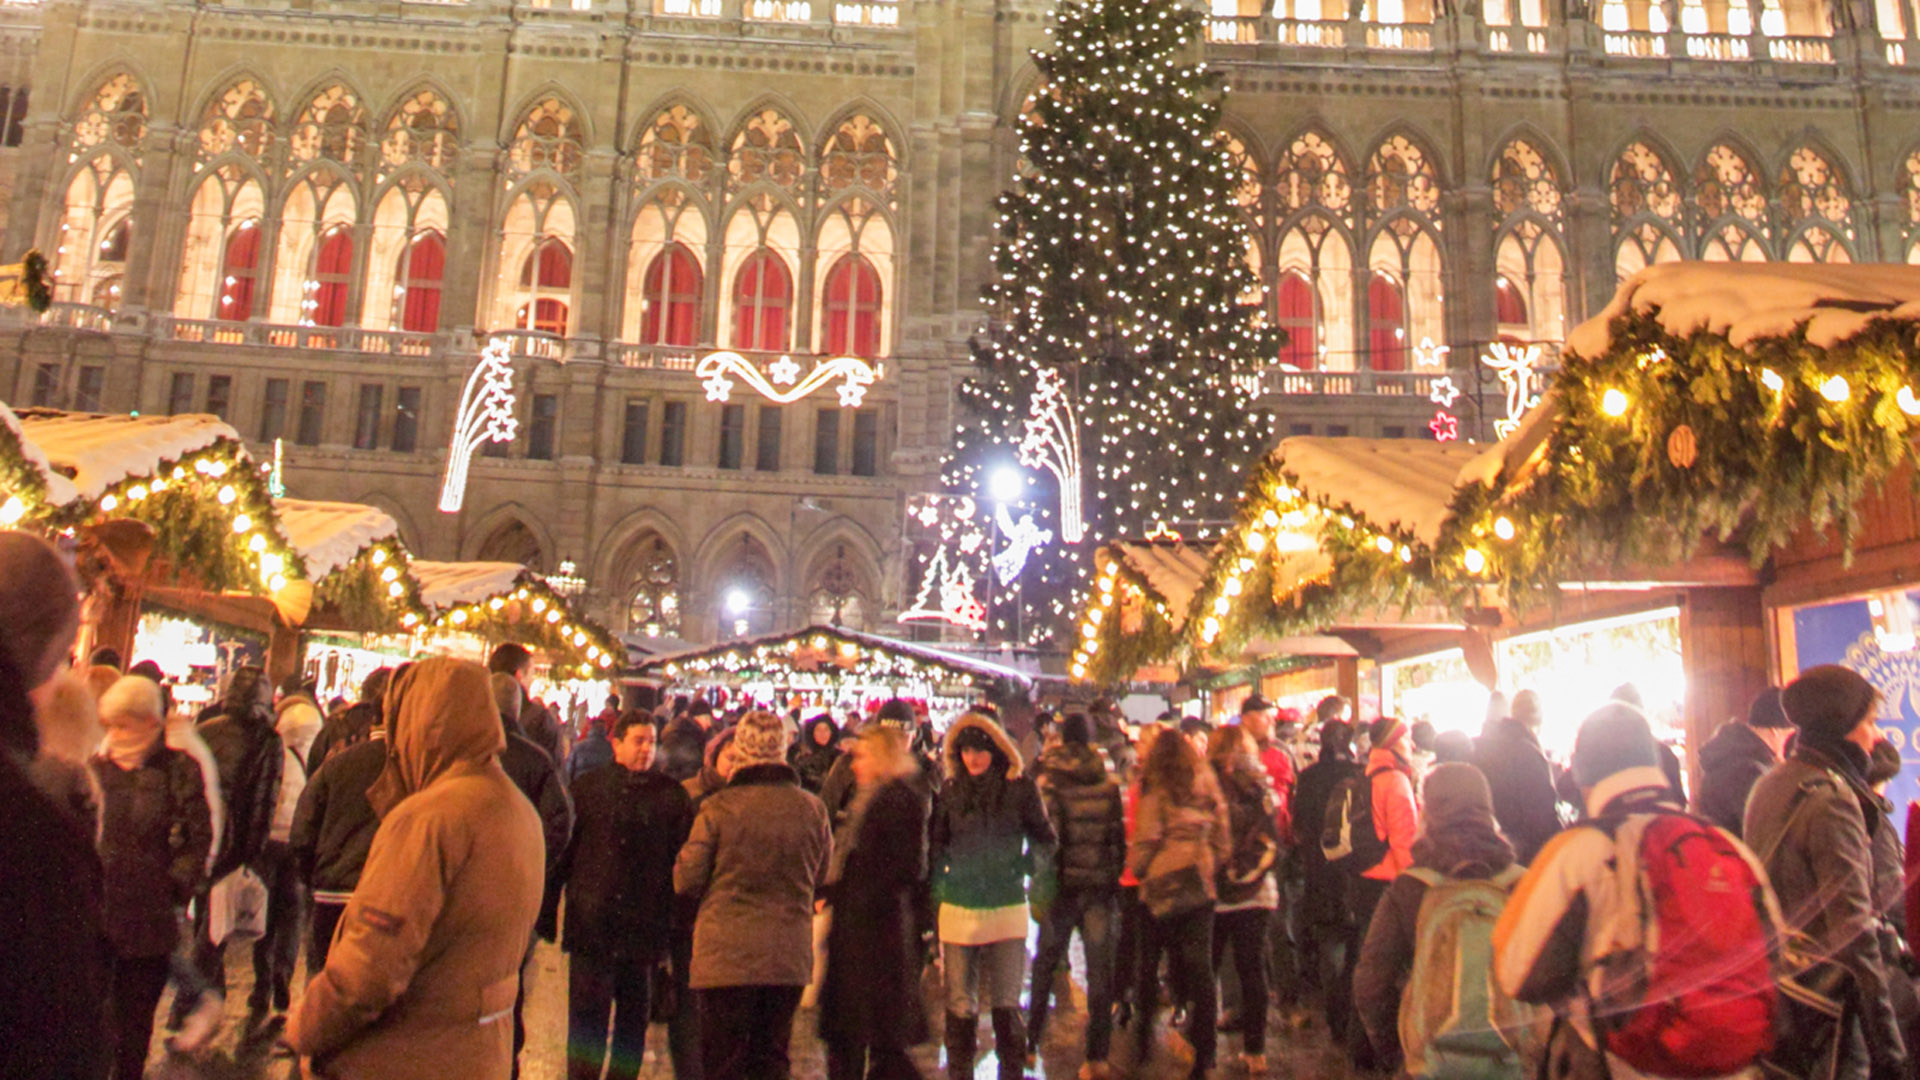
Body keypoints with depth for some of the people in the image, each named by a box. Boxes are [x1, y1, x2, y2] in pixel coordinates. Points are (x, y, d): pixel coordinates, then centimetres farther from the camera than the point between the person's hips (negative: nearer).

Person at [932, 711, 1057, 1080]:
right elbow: (936, 843, 14)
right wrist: (939, 882, 1)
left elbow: (1044, 839, 8)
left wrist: (1026, 864, -8)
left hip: (1007, 908, -2)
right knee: (959, 1004, 7)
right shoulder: (951, 791, 5)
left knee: (1006, 1002, 4)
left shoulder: (1020, 788, -1)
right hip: (958, 909, 2)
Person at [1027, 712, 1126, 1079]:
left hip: (1063, 884, -1)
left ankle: (1031, 1045, 22)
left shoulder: (1048, 780, -7)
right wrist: (1115, 877, 12)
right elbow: (1118, 835, 3)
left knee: (1045, 966, 13)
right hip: (1101, 884, 2)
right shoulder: (1108, 783, 2)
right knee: (1100, 971, 5)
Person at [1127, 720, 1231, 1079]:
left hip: (1163, 888, -4)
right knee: (1200, 967, 6)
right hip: (1201, 887, 4)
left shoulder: (1156, 793, -7)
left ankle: (1143, 1046, 18)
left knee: (1149, 965, 10)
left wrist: (1137, 868, 8)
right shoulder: (1209, 791, 7)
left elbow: (1145, 842, -10)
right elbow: (1224, 844, 9)